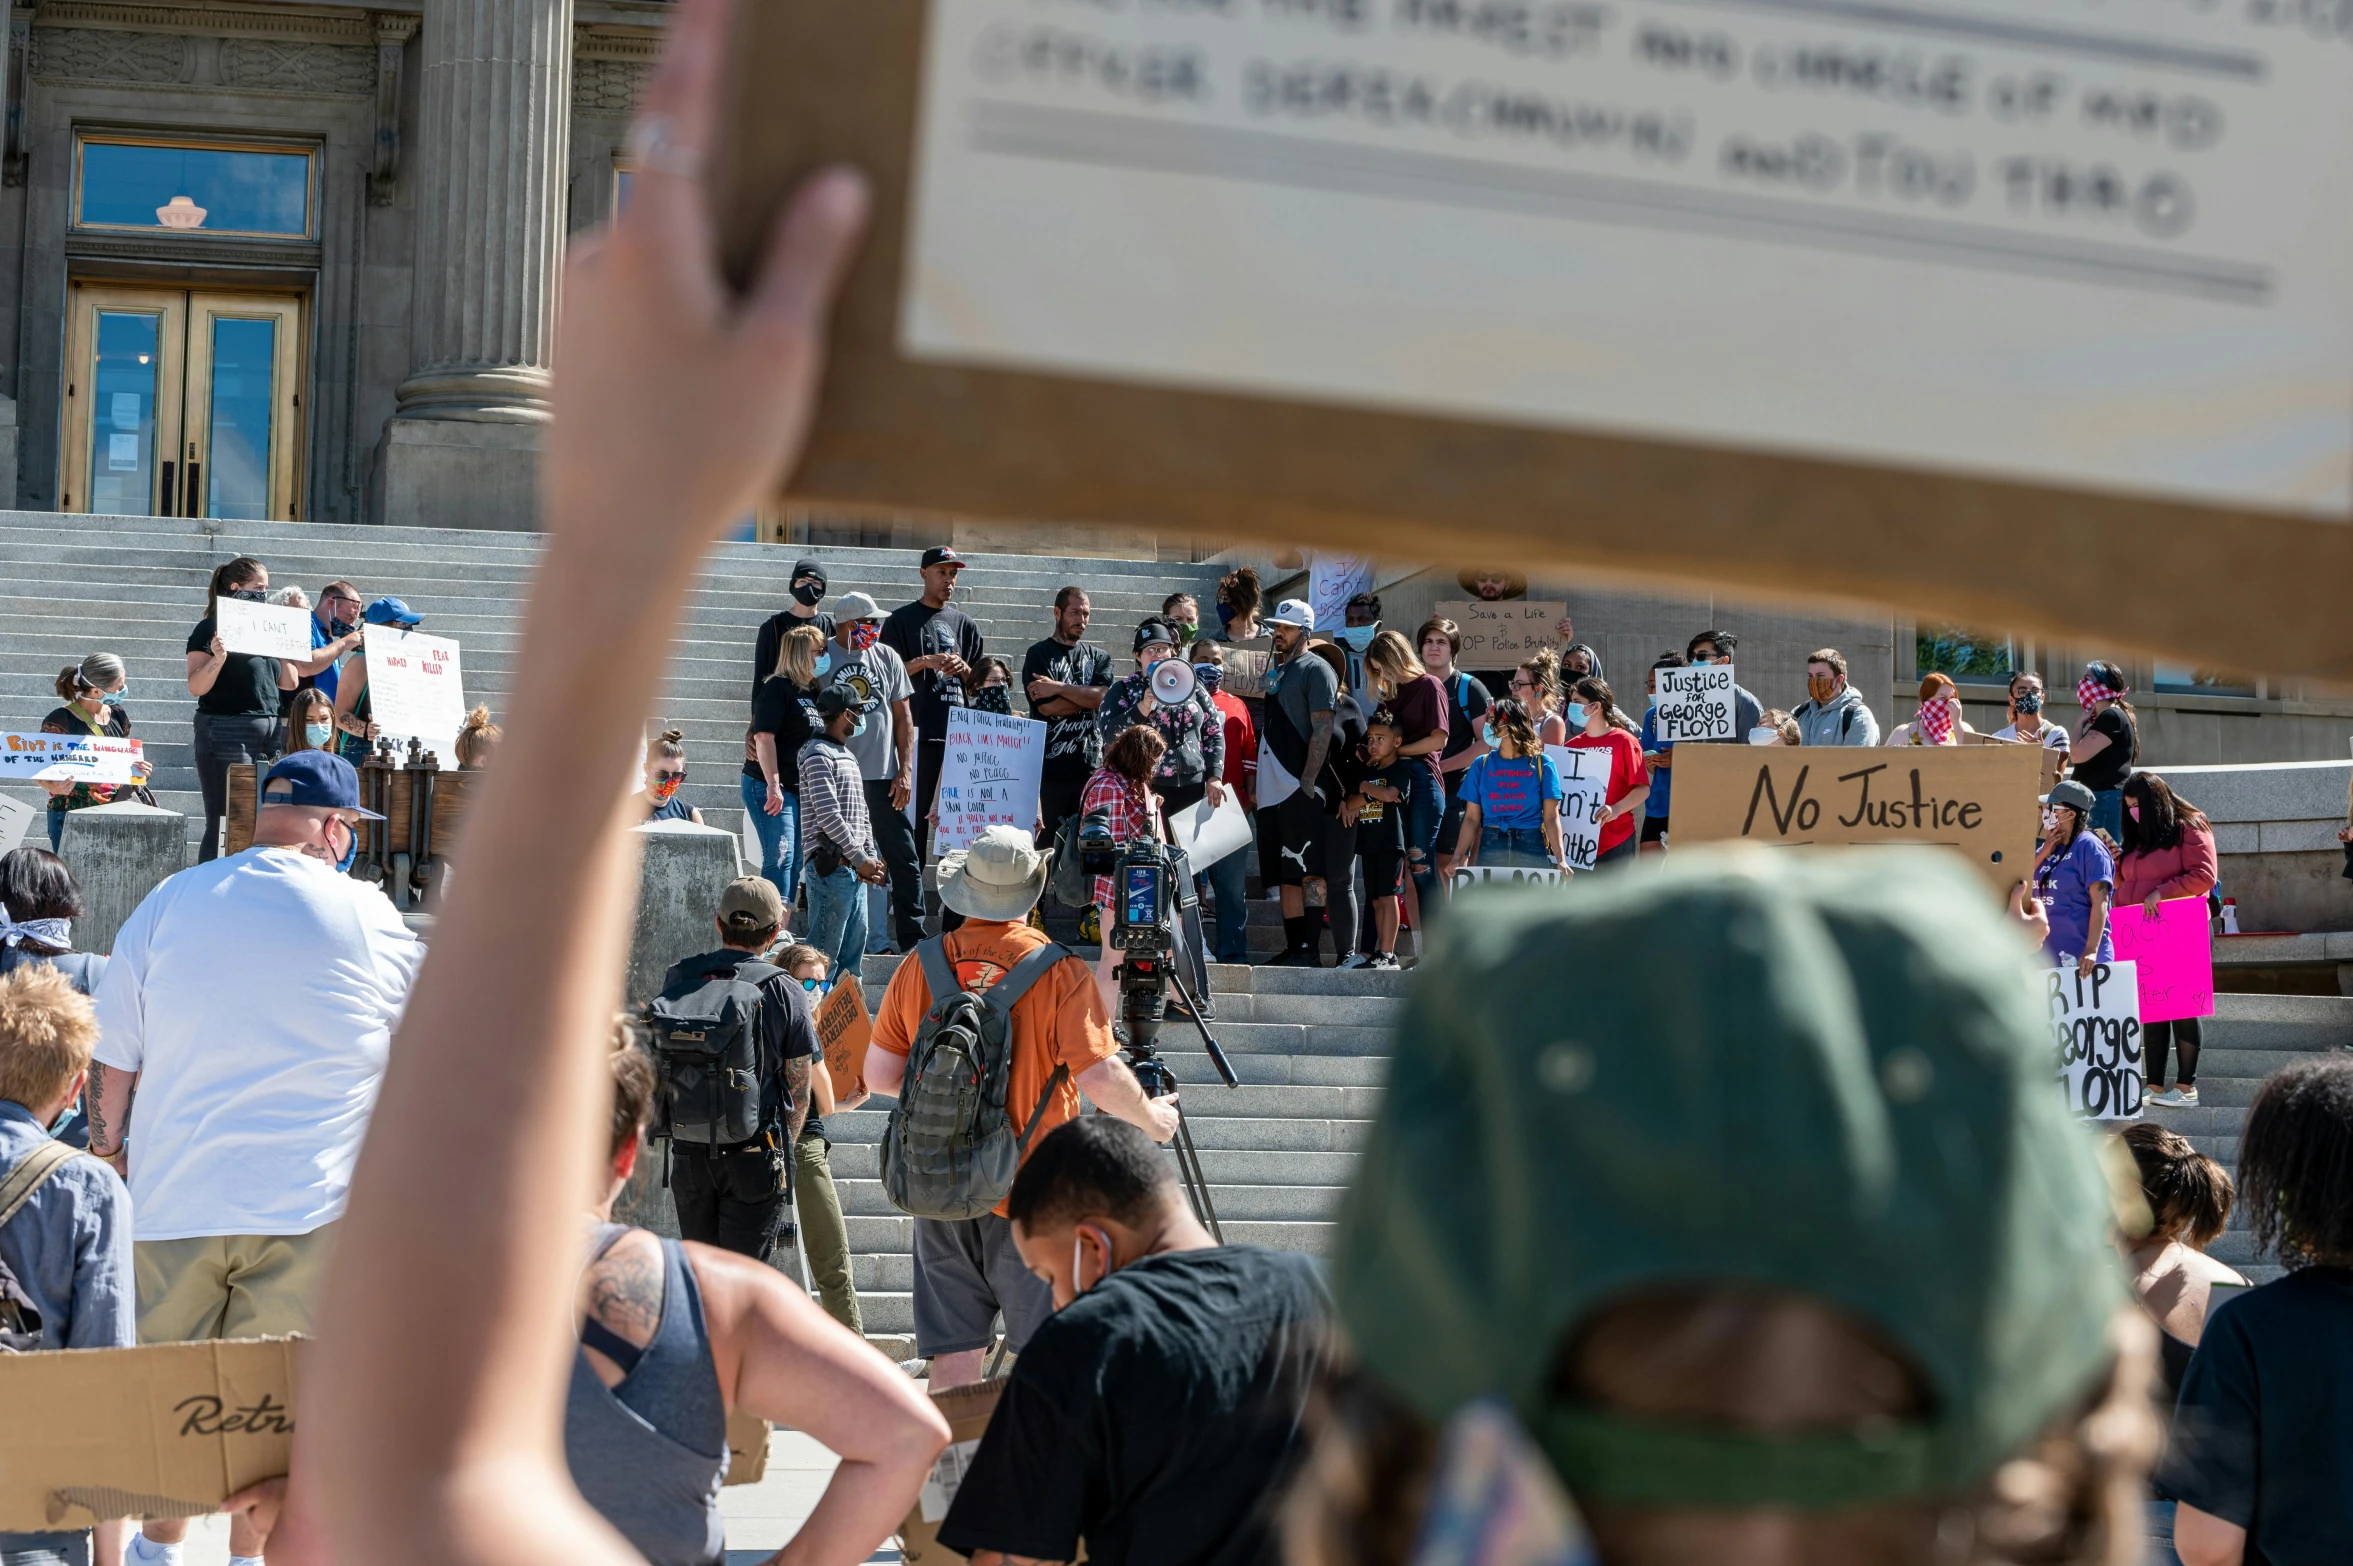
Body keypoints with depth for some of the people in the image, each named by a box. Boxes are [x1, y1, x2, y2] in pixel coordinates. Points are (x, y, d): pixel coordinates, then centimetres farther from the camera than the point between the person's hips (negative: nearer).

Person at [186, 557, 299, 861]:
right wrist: (217, 659, -27)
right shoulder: (212, 629, -4)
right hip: (227, 735, -7)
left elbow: (289, 683, 18)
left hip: (268, 734, 7)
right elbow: (196, 687, -11)